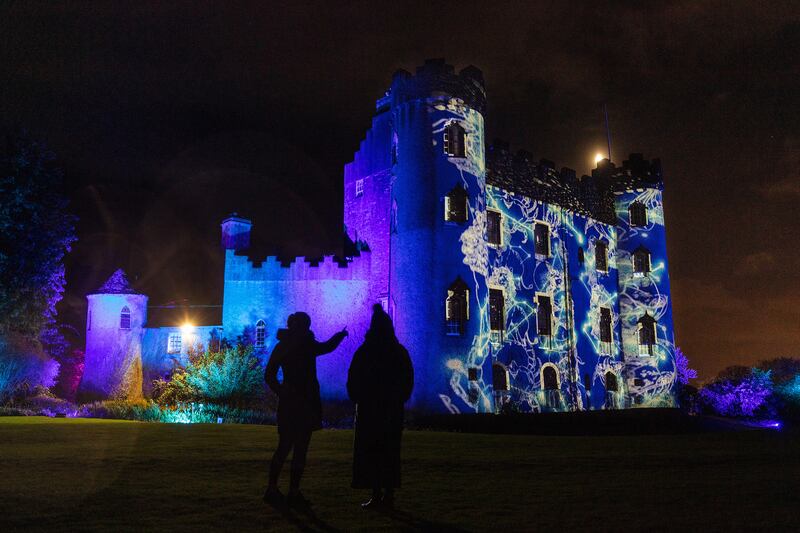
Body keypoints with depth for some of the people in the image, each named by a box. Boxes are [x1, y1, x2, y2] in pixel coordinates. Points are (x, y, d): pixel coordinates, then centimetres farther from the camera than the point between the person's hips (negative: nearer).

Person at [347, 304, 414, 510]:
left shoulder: (363, 352, -9)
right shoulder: (400, 352, 1)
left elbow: (353, 381, -5)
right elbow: (408, 381, 6)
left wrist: (357, 399, 10)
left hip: (369, 408, -4)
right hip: (394, 410, 4)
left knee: (370, 452, 2)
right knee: (390, 451, 11)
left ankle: (376, 495, 0)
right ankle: (389, 495, 12)